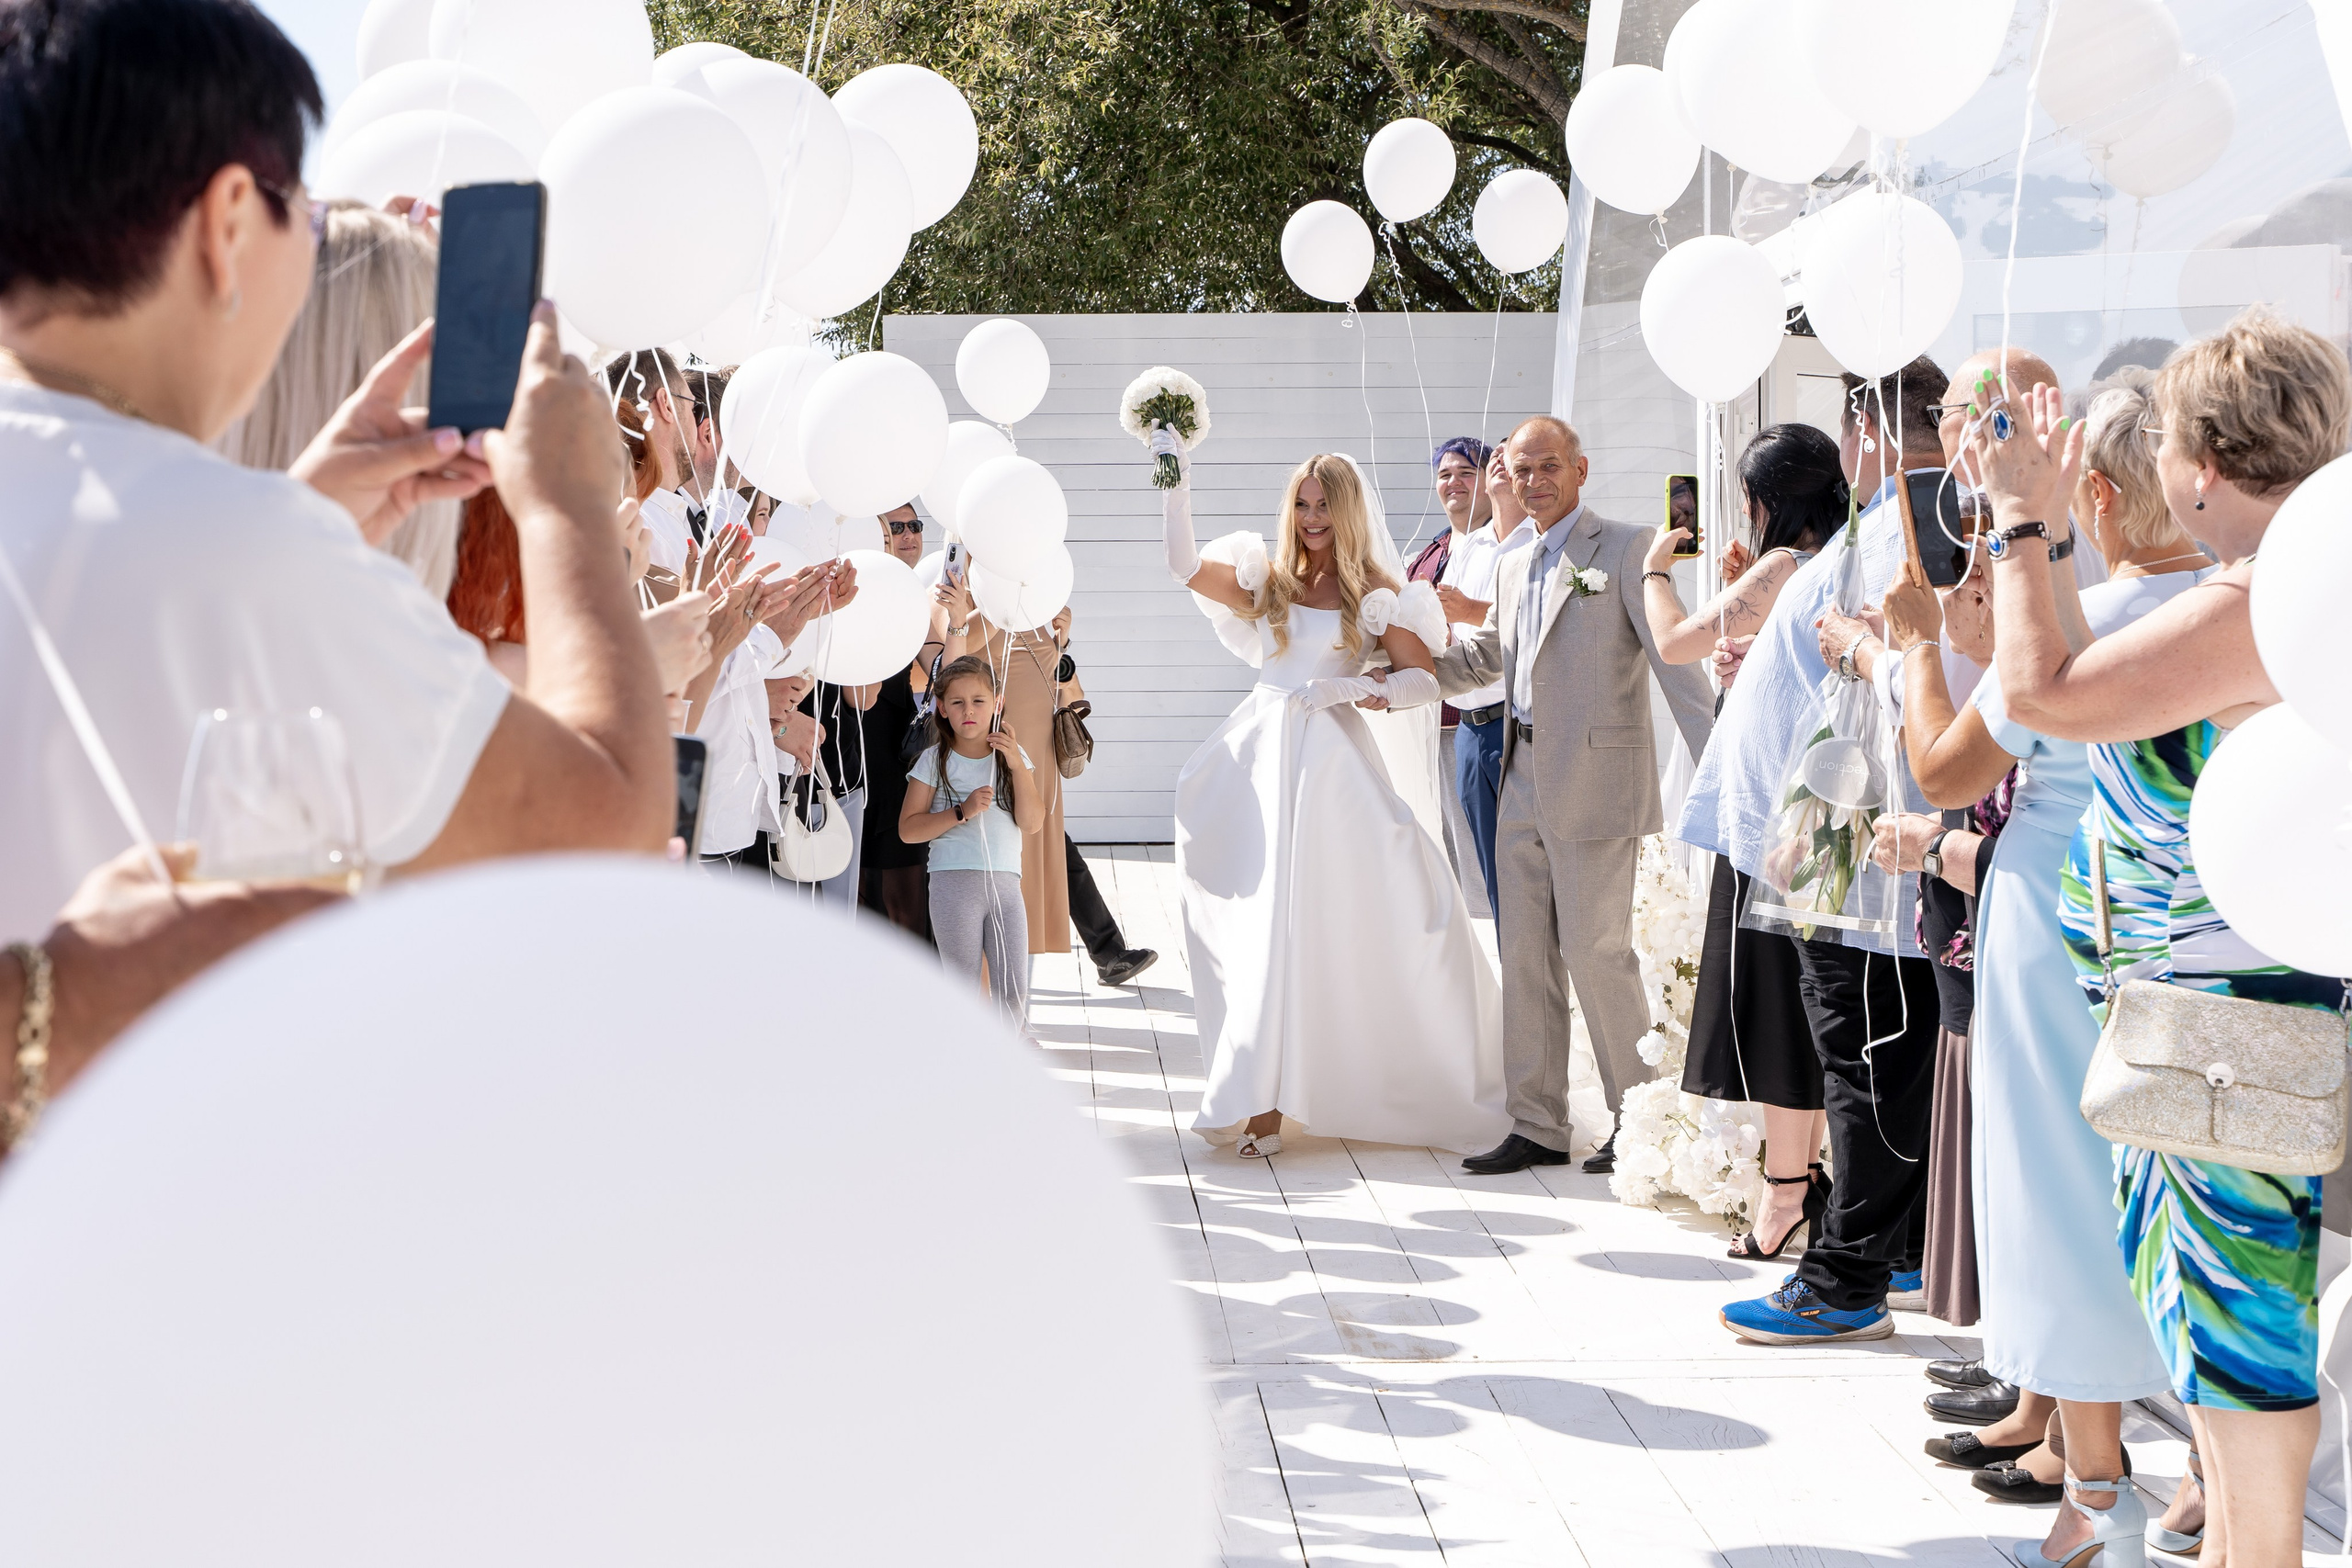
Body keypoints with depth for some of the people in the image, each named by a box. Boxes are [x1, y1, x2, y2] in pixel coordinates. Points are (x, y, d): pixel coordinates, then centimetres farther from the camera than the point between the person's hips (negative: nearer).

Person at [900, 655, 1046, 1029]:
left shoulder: (1013, 756, 9)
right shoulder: (935, 761, 2)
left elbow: (1032, 824, -1)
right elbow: (908, 829, -4)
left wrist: (1017, 765, -9)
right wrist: (961, 811, -14)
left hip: (1006, 883, 2)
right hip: (954, 884, -2)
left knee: (1013, 990, -1)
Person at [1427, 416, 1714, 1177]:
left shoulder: (1626, 548, -6)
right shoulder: (1514, 568, 17)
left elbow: (1673, 655, -12)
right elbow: (1483, 656, 31)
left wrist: (1717, 766, -20)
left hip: (1595, 784, -7)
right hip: (1523, 783, 7)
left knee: (1595, 951, -4)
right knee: (1526, 956, 9)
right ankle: (1538, 1127, 19)